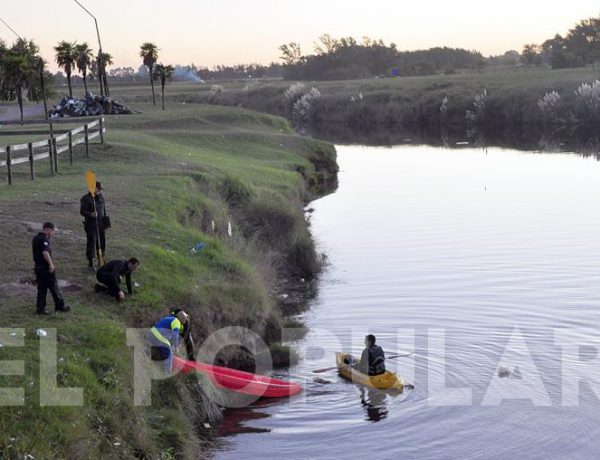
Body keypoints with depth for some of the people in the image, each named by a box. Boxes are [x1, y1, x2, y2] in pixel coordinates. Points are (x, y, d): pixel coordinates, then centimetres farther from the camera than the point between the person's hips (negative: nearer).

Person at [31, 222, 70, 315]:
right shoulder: (44, 239, -17)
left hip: (38, 267, 9)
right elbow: (45, 252, -30)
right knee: (54, 287, 3)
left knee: (41, 288, 12)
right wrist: (51, 264, -28)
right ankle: (60, 305, 13)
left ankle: (40, 308, 12)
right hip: (46, 268, -9)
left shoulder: (36, 238, 13)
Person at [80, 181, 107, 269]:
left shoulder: (100, 197, 12)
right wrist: (90, 214, -30)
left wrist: (105, 222, 19)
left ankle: (101, 260, 24)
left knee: (102, 242, 10)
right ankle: (90, 262, 6)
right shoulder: (86, 198, -8)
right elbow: (82, 211, -13)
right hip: (91, 225, -6)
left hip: (100, 224, 6)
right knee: (91, 243, -4)